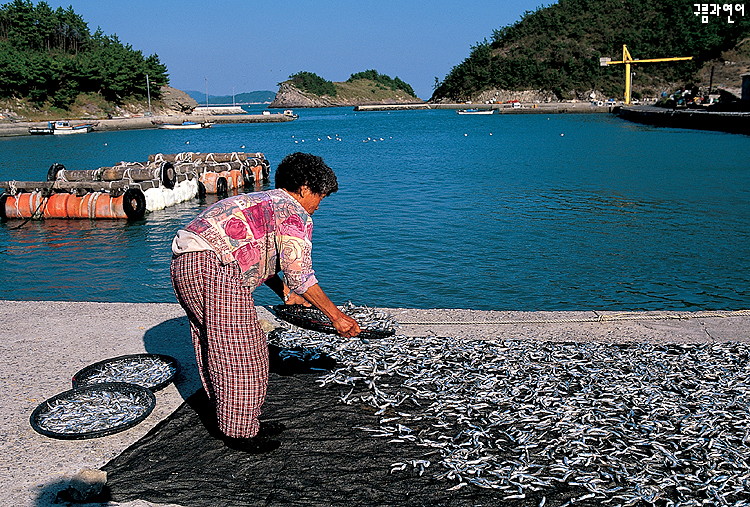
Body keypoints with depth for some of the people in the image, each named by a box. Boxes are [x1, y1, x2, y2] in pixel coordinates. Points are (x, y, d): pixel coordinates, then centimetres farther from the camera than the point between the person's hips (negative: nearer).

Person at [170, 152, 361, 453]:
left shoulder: (261, 202, 26)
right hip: (214, 268, -11)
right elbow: (299, 275, -11)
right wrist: (336, 316, -5)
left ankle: (245, 422, 30)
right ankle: (240, 433, 12)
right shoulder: (295, 214, -4)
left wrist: (287, 294, 34)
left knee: (218, 349, 18)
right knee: (239, 351, 0)